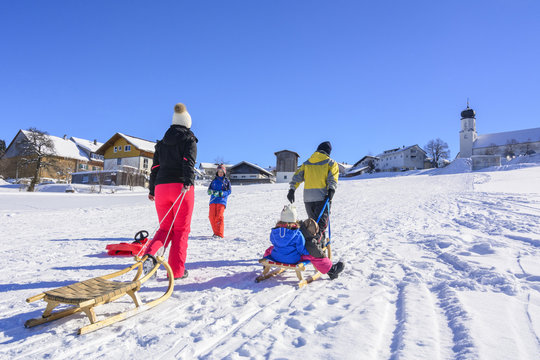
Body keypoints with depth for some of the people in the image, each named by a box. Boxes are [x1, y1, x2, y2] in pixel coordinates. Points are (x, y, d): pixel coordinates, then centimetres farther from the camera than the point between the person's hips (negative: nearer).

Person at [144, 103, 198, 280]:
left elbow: (155, 167, 17)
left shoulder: (162, 143, 18)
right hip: (181, 186, -4)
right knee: (181, 230, 4)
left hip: (161, 187, 5)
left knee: (165, 228, 14)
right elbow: (189, 162, -13)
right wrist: (188, 182, -26)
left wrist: (152, 190, 24)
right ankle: (176, 270, 5)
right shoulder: (189, 140, 4)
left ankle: (150, 254, -11)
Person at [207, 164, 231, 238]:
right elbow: (209, 190, 15)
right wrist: (212, 191, -9)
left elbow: (229, 191, 0)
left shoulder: (226, 181, 10)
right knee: (211, 216, -6)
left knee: (219, 216, -15)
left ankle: (219, 234, -14)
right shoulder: (214, 181, 19)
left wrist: (220, 193, -15)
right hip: (213, 201, 4)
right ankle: (215, 232, 10)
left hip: (222, 201, -3)